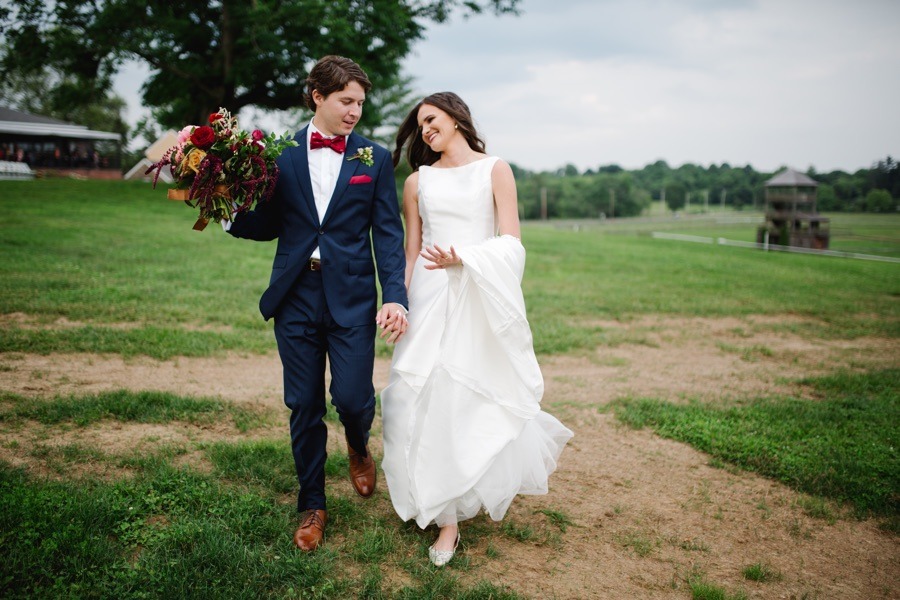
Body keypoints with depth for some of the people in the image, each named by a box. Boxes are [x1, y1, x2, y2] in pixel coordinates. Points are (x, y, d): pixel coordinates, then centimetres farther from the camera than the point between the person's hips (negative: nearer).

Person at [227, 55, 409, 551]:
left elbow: (388, 234, 0)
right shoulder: (280, 154, 5)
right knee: (304, 407, 8)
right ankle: (312, 505, 26)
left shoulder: (375, 158, 3)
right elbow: (269, 226, 9)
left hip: (352, 299, -1)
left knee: (352, 398, -7)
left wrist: (395, 296, -12)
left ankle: (358, 446, 31)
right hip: (296, 297, 1)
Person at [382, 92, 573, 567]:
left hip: (481, 297, -2)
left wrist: (463, 257, -19)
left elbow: (510, 242, -3)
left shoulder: (495, 171, 4)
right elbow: (412, 252, 10)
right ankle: (447, 518, 10)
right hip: (430, 298, 2)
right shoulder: (417, 181, 12)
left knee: (483, 396, -1)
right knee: (434, 398, -1)